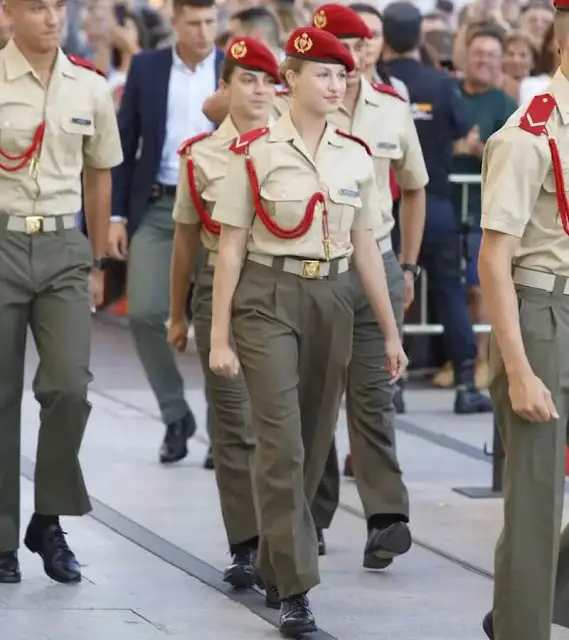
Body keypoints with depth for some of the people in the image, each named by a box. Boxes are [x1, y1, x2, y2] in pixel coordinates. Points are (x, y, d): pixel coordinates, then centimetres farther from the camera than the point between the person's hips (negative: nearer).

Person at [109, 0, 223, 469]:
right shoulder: (145, 68, 3)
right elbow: (125, 144, 6)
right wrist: (116, 214, 0)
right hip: (156, 207, 1)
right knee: (144, 312, -8)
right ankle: (176, 415, 11)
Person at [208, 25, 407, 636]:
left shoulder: (355, 156, 6)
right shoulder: (254, 152, -6)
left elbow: (364, 246, 11)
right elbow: (231, 248, -4)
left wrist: (391, 331, 10)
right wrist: (219, 337, -7)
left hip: (331, 299, 5)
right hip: (269, 299, -5)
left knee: (314, 442, 10)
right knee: (282, 443, -11)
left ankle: (275, 558, 30)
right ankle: (294, 590, -11)